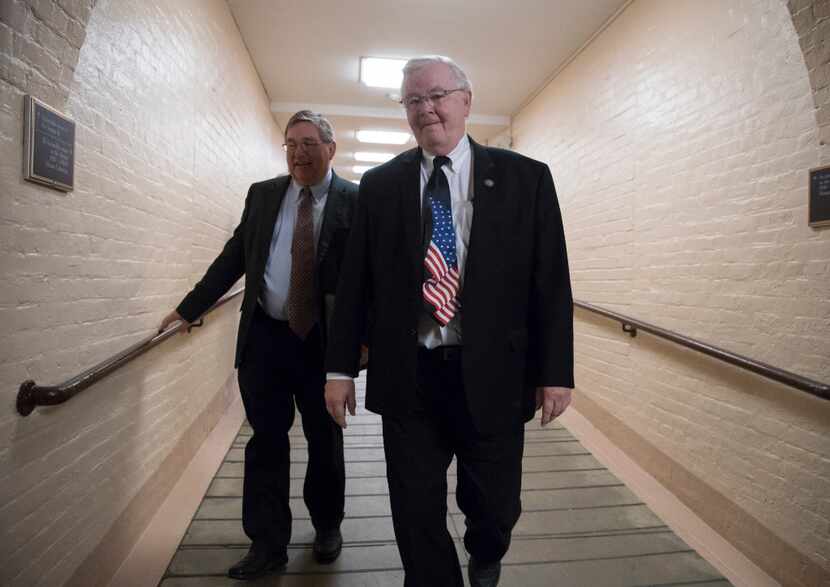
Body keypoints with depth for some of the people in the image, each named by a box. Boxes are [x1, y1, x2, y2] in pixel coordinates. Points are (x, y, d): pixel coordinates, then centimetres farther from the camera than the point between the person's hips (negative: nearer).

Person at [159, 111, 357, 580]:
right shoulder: (262, 194, 8)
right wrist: (190, 307, 6)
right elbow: (234, 257, 9)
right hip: (264, 336, 3)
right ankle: (268, 543, 26)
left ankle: (327, 526, 38)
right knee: (266, 440, 9)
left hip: (323, 339, -2)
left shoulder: (355, 200, -4)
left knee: (326, 440, 14)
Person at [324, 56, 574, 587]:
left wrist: (555, 370, -4)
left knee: (495, 508, 17)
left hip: (492, 374, 0)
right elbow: (355, 281, 4)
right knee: (416, 514, 12)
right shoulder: (379, 184, 4)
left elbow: (551, 281, -1)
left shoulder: (525, 178, 0)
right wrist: (341, 367, 3)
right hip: (406, 376, 1)